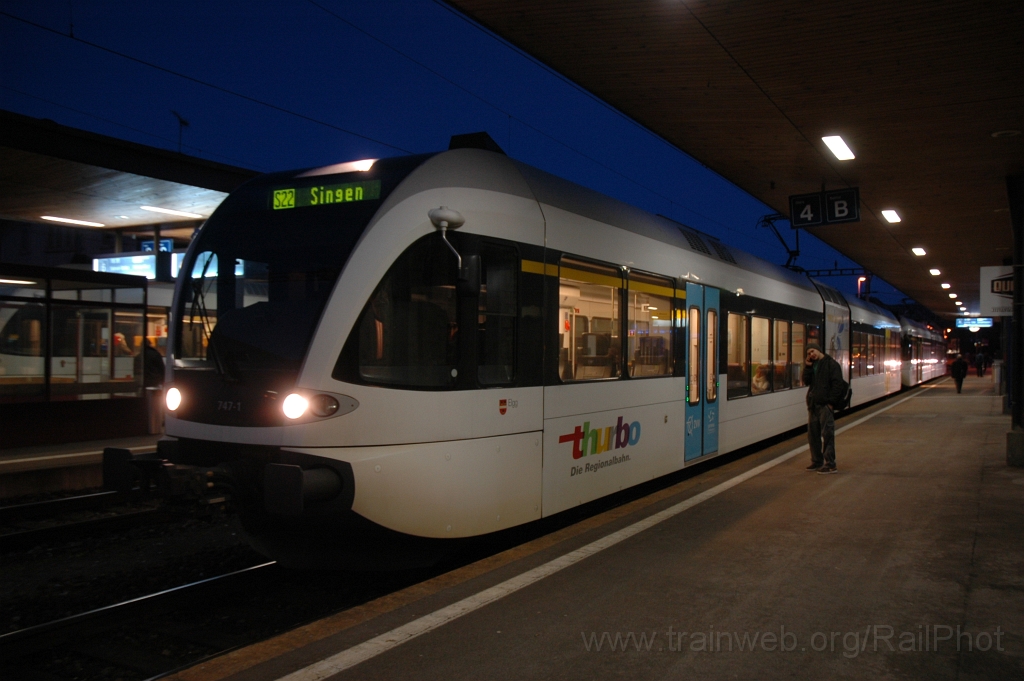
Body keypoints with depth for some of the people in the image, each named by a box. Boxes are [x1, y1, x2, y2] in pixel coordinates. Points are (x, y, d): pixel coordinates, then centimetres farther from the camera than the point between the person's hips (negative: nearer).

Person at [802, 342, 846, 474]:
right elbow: (806, 382, 6)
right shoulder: (812, 365, 16)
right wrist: (808, 367, -3)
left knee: (827, 434, -7)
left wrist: (831, 402, -16)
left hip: (825, 405, -8)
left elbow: (837, 384, -10)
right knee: (813, 434, 11)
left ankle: (830, 464, -5)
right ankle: (817, 462, 22)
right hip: (813, 404, 8)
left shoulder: (831, 364, -5)